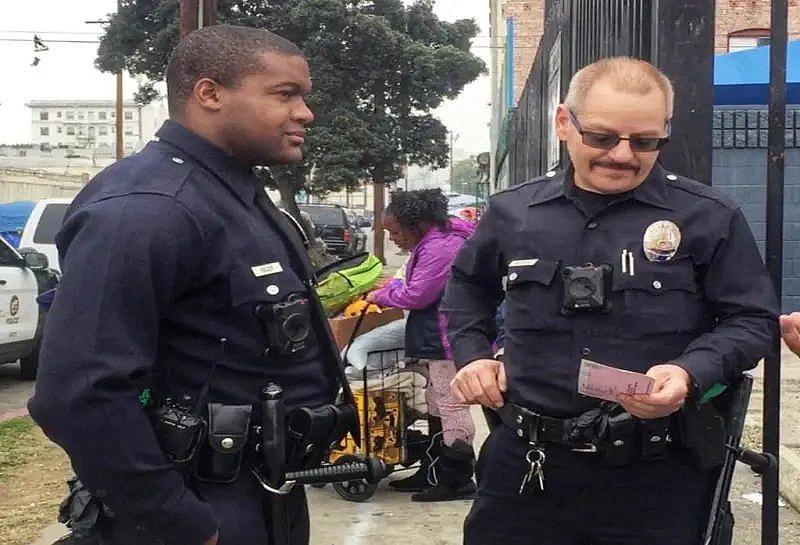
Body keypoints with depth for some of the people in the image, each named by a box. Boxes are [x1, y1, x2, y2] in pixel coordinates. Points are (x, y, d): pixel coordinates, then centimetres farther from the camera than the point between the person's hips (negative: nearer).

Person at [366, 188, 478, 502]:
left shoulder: (440, 248, -21)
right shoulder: (430, 243, 13)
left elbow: (417, 295, -21)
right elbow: (418, 285, 25)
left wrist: (382, 296, -6)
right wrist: (392, 288, 8)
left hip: (447, 341, -11)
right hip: (438, 339, 11)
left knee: (450, 406, -5)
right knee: (437, 406, 17)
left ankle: (458, 480, 3)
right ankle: (433, 473, 28)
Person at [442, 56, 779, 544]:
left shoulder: (710, 218, -4)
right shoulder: (513, 213, 6)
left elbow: (754, 319, 0)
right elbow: (468, 284, 24)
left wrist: (690, 373, -17)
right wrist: (471, 354, 8)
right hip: (525, 467, 3)